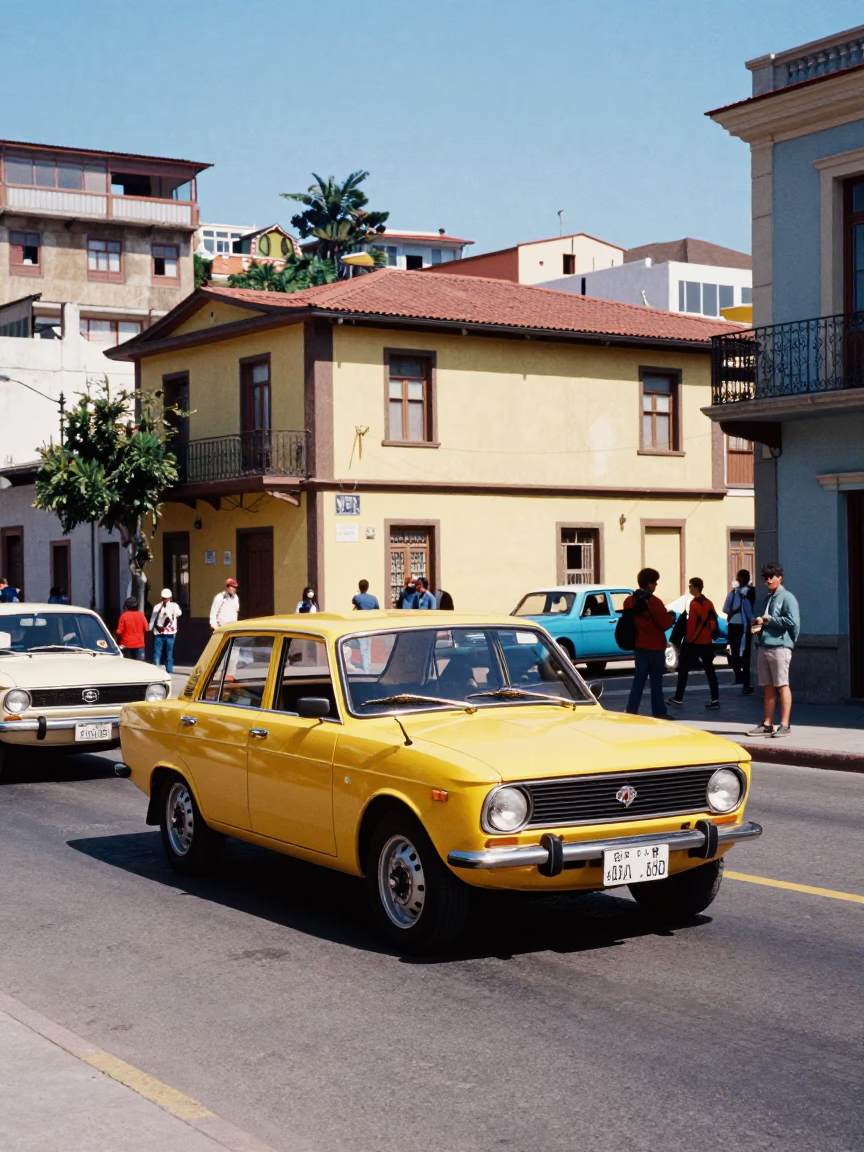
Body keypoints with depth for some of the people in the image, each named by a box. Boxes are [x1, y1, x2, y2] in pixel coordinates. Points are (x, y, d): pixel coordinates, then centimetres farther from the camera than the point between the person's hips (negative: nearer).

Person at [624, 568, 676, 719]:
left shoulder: (629, 601, 4)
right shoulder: (654, 602, -16)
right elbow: (665, 623, -14)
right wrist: (671, 618, 5)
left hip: (638, 646, 6)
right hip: (655, 647, -6)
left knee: (639, 679, 9)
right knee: (656, 681, 2)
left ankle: (631, 710, 3)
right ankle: (659, 712, 7)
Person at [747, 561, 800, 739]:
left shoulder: (787, 598, -4)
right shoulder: (767, 598, 20)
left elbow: (792, 621, -16)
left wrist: (767, 620, -11)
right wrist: (758, 625, 7)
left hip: (779, 646, -8)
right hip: (763, 646, 8)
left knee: (782, 685, -5)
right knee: (768, 687, 9)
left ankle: (785, 725, -4)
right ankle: (767, 724, 12)